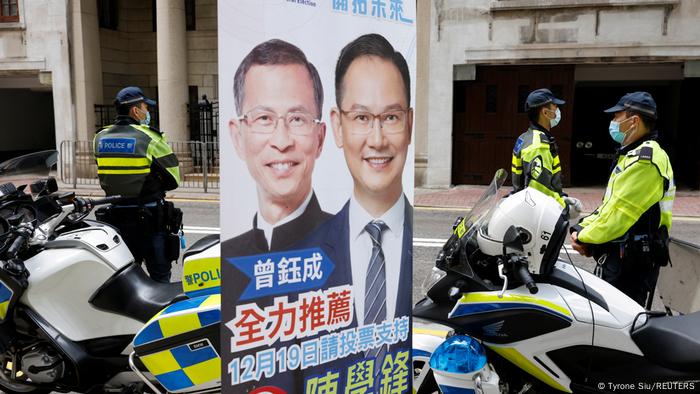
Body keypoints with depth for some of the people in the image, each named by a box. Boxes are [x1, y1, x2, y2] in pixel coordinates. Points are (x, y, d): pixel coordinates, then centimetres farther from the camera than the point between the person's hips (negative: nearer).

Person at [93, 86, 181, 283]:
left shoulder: (100, 138, 4)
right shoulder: (149, 138, -12)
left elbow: (107, 176, 10)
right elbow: (173, 178, -7)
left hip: (114, 218, 6)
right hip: (149, 217, -5)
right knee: (159, 274, 3)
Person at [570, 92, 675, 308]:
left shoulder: (645, 160, -19)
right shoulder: (633, 155, 16)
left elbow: (620, 212, -23)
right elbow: (610, 204, 17)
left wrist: (586, 238, -11)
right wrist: (583, 228, 3)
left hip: (632, 262, -10)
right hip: (619, 254, 10)